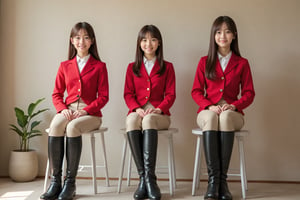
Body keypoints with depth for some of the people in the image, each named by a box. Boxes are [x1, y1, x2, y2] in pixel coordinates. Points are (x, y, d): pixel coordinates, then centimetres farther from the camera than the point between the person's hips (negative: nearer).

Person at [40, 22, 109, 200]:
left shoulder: (99, 66, 6)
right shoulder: (65, 66, 16)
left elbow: (103, 97, 0)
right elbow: (57, 94, 14)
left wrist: (85, 111, -14)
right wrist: (63, 109, -7)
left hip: (91, 113, -3)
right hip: (68, 110, 3)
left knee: (73, 127, -35)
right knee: (55, 126, -31)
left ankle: (70, 182, -26)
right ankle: (55, 181, -25)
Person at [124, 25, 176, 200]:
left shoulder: (167, 67, 13)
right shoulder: (132, 67, 18)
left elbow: (170, 95, 4)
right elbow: (128, 94, 9)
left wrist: (158, 109, -15)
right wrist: (137, 108, -12)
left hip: (159, 114, -1)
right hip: (137, 111, 2)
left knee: (149, 120, -38)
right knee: (131, 121, -35)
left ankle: (149, 177, -43)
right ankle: (144, 178, -37)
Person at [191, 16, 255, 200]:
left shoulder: (242, 63, 11)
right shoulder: (204, 62, 12)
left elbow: (249, 93, 7)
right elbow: (196, 91, 7)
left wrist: (234, 105, -13)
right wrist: (209, 106, -12)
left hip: (232, 113, 0)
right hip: (208, 111, 1)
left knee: (225, 117, -37)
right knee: (211, 118, -37)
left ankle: (223, 179, -36)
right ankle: (213, 179, -38)